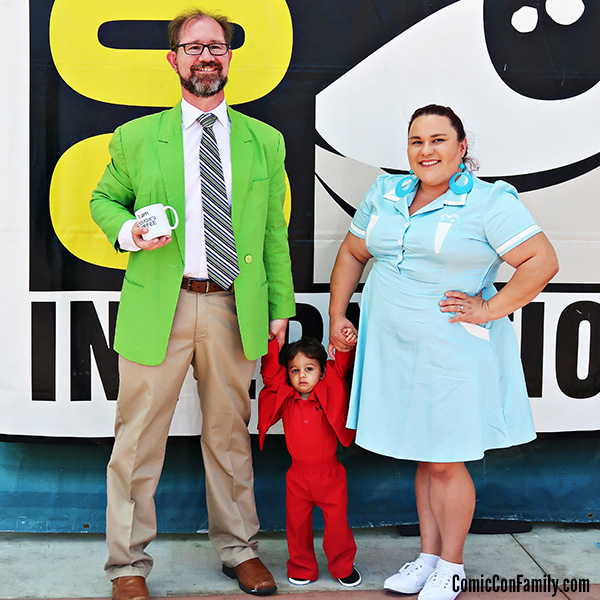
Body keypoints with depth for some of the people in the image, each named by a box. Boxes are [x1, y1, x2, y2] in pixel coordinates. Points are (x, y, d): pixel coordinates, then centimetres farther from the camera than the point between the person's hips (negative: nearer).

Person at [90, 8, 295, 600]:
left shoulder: (264, 142, 10)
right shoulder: (135, 138, 5)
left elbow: (274, 231, 12)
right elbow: (103, 198, 17)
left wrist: (280, 306, 8)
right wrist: (126, 232, -6)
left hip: (234, 310, 2)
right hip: (157, 308, -1)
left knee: (230, 435, 14)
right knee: (139, 439, 3)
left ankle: (238, 548, 32)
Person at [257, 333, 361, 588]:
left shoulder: (330, 394, -3)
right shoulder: (284, 399, -1)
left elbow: (341, 365, -1)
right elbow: (270, 372, -4)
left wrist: (349, 344, -16)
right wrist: (272, 341, -11)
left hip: (329, 473, -1)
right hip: (298, 474, 1)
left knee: (337, 522, 3)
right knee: (297, 523, 7)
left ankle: (343, 567, 21)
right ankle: (301, 569, 24)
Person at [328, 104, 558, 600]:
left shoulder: (490, 201, -8)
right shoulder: (386, 194, 10)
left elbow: (542, 261, -13)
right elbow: (353, 253, 20)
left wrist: (489, 310, -14)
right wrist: (337, 316, 14)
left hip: (453, 352, -5)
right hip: (395, 349, 5)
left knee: (445, 463, 1)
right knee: (424, 457, 14)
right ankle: (429, 556, 27)